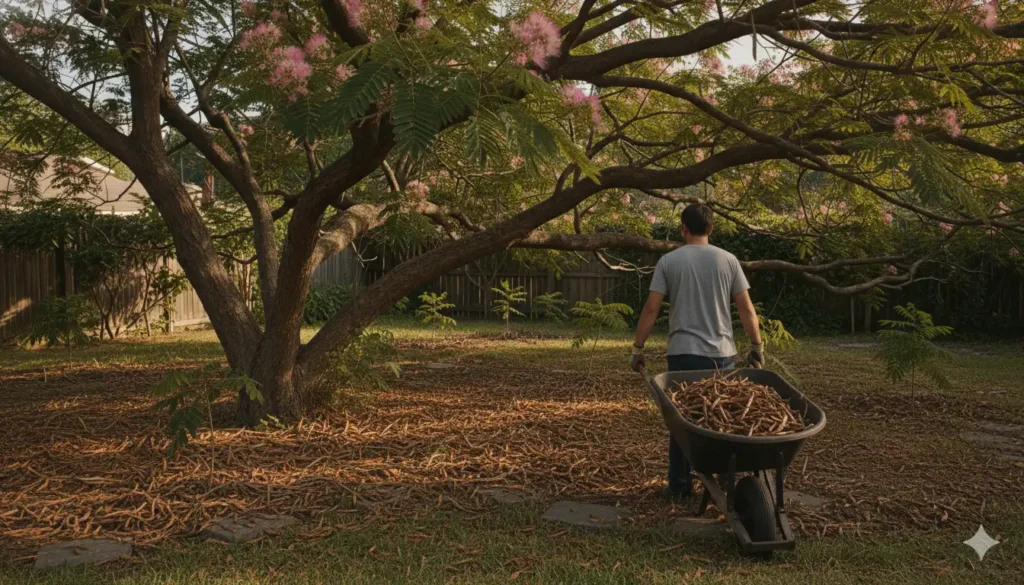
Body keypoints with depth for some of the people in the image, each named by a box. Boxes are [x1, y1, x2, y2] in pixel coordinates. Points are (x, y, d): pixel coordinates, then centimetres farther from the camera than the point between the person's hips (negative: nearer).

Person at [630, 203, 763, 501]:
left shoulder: (669, 261, -1)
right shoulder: (728, 260, 3)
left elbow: (651, 310, -3)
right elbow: (747, 310, 2)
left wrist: (638, 348, 4)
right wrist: (757, 347, 12)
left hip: (684, 354, -1)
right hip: (722, 354, 1)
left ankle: (679, 487, 10)